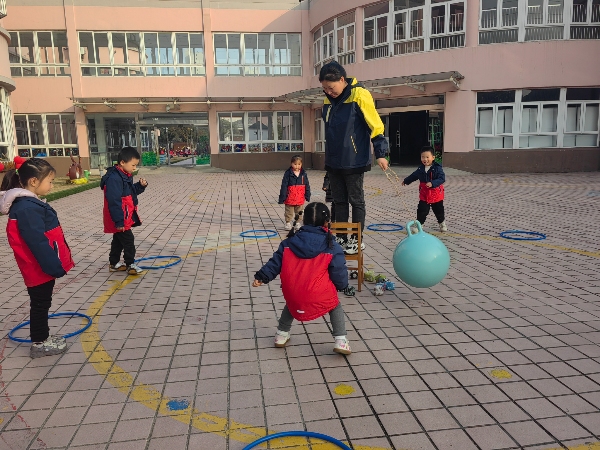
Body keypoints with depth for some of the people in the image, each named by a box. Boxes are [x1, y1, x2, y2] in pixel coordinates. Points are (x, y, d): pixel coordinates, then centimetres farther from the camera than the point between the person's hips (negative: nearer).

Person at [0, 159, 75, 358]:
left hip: (42, 267, 10)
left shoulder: (29, 203, 9)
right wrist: (55, 266, -21)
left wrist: (55, 264, 20)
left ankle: (43, 338, 33)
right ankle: (39, 343, 18)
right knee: (40, 305, 4)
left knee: (42, 304, 19)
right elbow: (38, 243, -26)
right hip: (40, 269, -10)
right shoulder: (27, 209, -25)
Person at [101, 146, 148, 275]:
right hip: (120, 219, -10)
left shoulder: (125, 175, 8)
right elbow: (114, 202, -26)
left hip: (124, 218, 10)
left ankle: (114, 263, 30)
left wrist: (141, 186, -1)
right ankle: (130, 264, 9)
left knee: (118, 241, 18)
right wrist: (119, 221, -25)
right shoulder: (114, 179, -24)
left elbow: (131, 192, 19)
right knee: (128, 240, -3)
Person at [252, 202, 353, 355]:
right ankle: (340, 341, 14)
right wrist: (343, 286, 20)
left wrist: (261, 277, 16)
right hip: (320, 296, -3)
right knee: (335, 305, 24)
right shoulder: (332, 246, -1)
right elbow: (338, 272, 2)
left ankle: (281, 335, 41)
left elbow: (276, 262, 9)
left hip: (292, 293, 3)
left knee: (291, 304, 36)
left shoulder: (290, 241, 8)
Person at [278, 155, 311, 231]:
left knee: (299, 212, 15)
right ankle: (288, 223, 18)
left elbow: (307, 185, 8)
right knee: (289, 212, 7)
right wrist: (282, 197, -11)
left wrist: (308, 195, 7)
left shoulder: (303, 174, 1)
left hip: (300, 198, 3)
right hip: (290, 198, -3)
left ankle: (297, 222, 28)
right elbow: (284, 185, -9)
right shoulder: (288, 173, -9)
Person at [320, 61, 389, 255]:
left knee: (356, 201, 4)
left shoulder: (359, 95, -13)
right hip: (333, 162, 7)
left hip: (354, 162, -6)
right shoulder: (328, 100, 6)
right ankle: (341, 238, 22)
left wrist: (380, 153, -12)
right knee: (339, 202, 12)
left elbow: (375, 125, -12)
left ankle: (356, 239, 15)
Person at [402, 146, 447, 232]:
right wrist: (406, 181, 33)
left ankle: (442, 223, 36)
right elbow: (413, 176, 20)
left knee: (439, 210, 14)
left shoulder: (437, 168, -15)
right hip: (424, 195, 3)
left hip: (436, 194, -3)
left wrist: (432, 183, -37)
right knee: (422, 210, -3)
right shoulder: (420, 169, 1)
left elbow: (442, 178, -24)